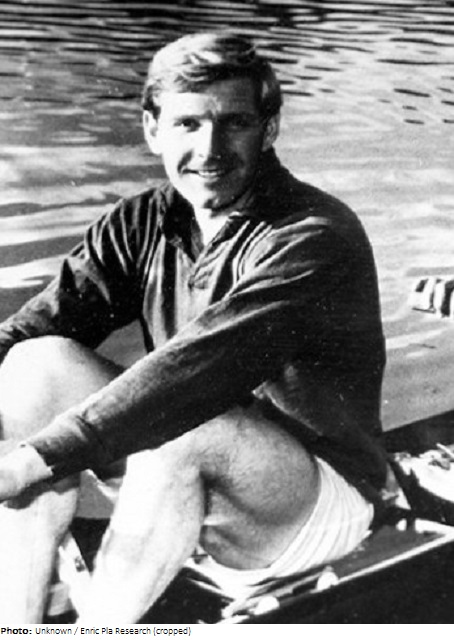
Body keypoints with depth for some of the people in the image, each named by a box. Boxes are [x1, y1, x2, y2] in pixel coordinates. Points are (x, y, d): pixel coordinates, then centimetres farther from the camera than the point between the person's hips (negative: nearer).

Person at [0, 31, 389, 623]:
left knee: (180, 434, -37)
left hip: (322, 499, -6)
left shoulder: (315, 238, -20)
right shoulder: (141, 224, 1)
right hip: (189, 488, 6)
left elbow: (207, 364, -34)